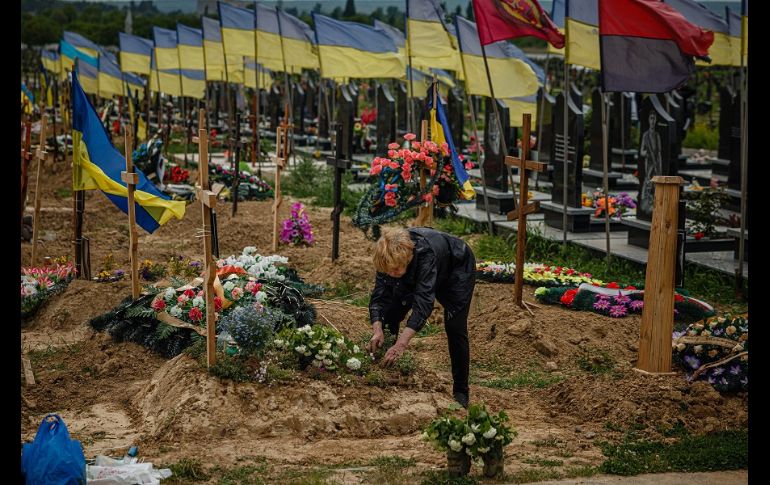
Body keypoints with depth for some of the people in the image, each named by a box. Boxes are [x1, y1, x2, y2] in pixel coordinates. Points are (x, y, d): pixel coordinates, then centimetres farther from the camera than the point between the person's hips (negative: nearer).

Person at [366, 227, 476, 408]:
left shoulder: (426, 253, -46)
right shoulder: (389, 257, -30)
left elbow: (424, 300, -52)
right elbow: (379, 296, -28)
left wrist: (401, 344, -59)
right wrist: (377, 330, -46)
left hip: (457, 269, -5)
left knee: (455, 327, -13)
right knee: (390, 315, -5)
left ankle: (461, 393, -2)